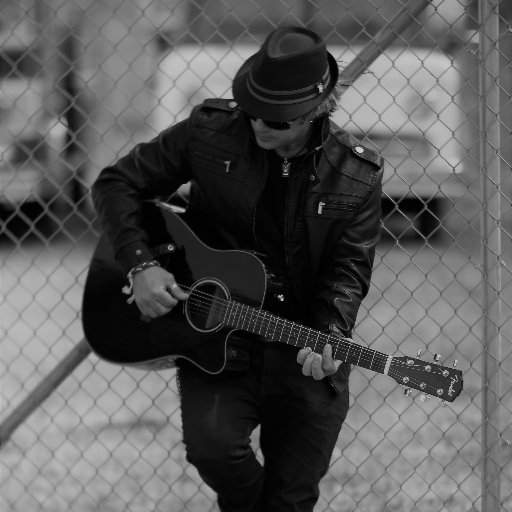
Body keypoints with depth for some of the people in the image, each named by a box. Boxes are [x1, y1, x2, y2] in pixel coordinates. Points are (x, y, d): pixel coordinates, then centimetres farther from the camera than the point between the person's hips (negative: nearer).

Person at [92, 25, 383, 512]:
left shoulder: (358, 175, -6)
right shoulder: (209, 130, -6)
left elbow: (347, 271, -4)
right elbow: (117, 183, 1)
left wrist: (328, 336, -23)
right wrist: (141, 265, -12)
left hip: (308, 356, 1)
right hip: (216, 337, -1)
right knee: (212, 442, -26)